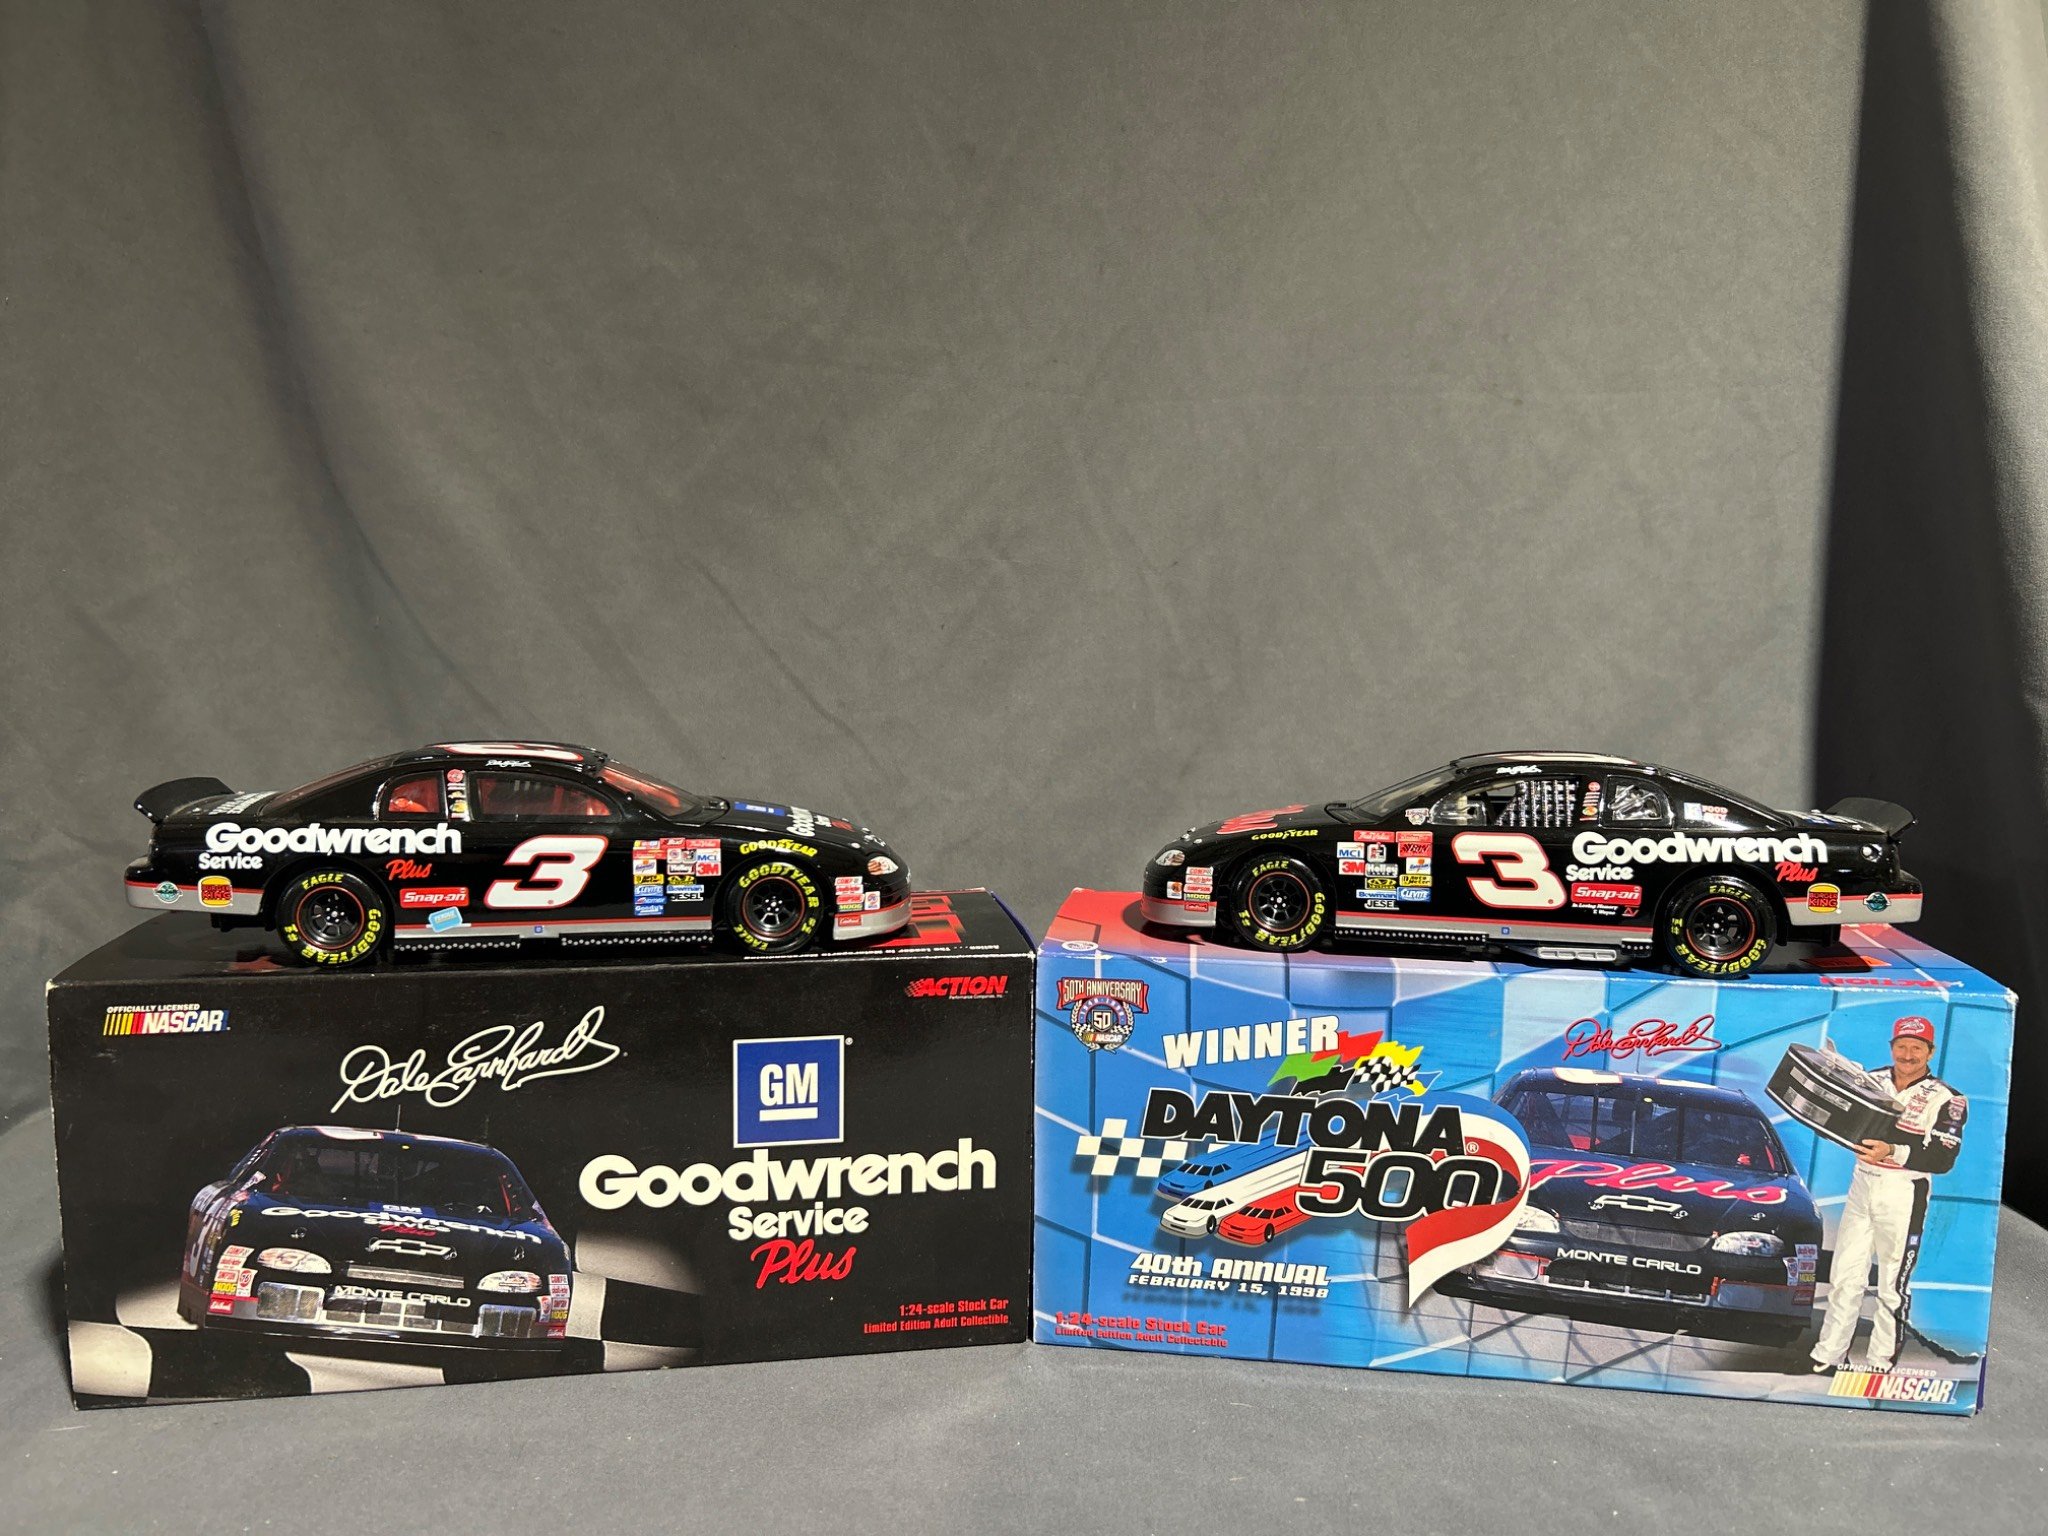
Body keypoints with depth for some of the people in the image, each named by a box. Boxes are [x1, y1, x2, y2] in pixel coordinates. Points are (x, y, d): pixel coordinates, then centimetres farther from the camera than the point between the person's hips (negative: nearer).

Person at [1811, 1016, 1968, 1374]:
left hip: (1904, 1194, -4)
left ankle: (1882, 1364, 13)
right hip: (1861, 1184, 4)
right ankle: (1827, 1357, 12)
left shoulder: (1945, 1099, -6)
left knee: (1893, 1285, 3)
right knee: (1845, 1276, 6)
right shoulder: (1871, 1080, 8)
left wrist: (1894, 1152, -27)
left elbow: (1943, 1160, -13)